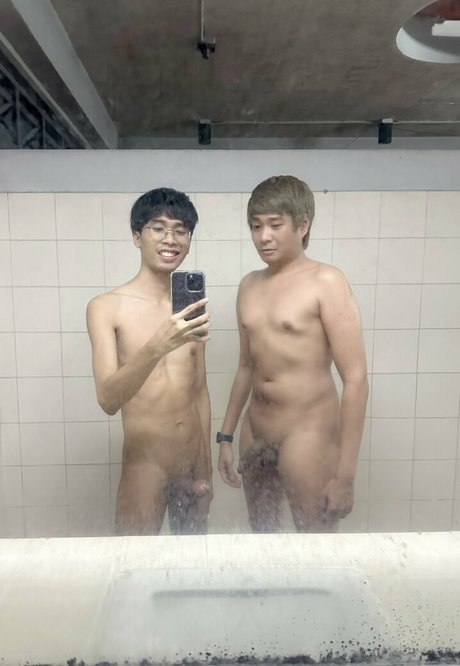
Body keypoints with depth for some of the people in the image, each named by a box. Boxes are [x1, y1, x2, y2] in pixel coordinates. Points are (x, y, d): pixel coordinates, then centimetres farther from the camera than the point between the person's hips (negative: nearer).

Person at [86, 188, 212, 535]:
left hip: (193, 464, 5)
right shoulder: (106, 307, -11)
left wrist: (206, 466, 12)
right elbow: (108, 399, -20)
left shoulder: (189, 307, 3)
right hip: (145, 466, -4)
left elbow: (200, 391, 9)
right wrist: (157, 346, -36)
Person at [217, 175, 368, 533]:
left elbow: (356, 378, -15)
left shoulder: (325, 282, -11)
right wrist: (226, 436, 16)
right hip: (255, 434, 6)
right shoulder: (249, 286, 8)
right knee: (261, 535, 18)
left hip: (307, 435, -6)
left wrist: (345, 474, -16)